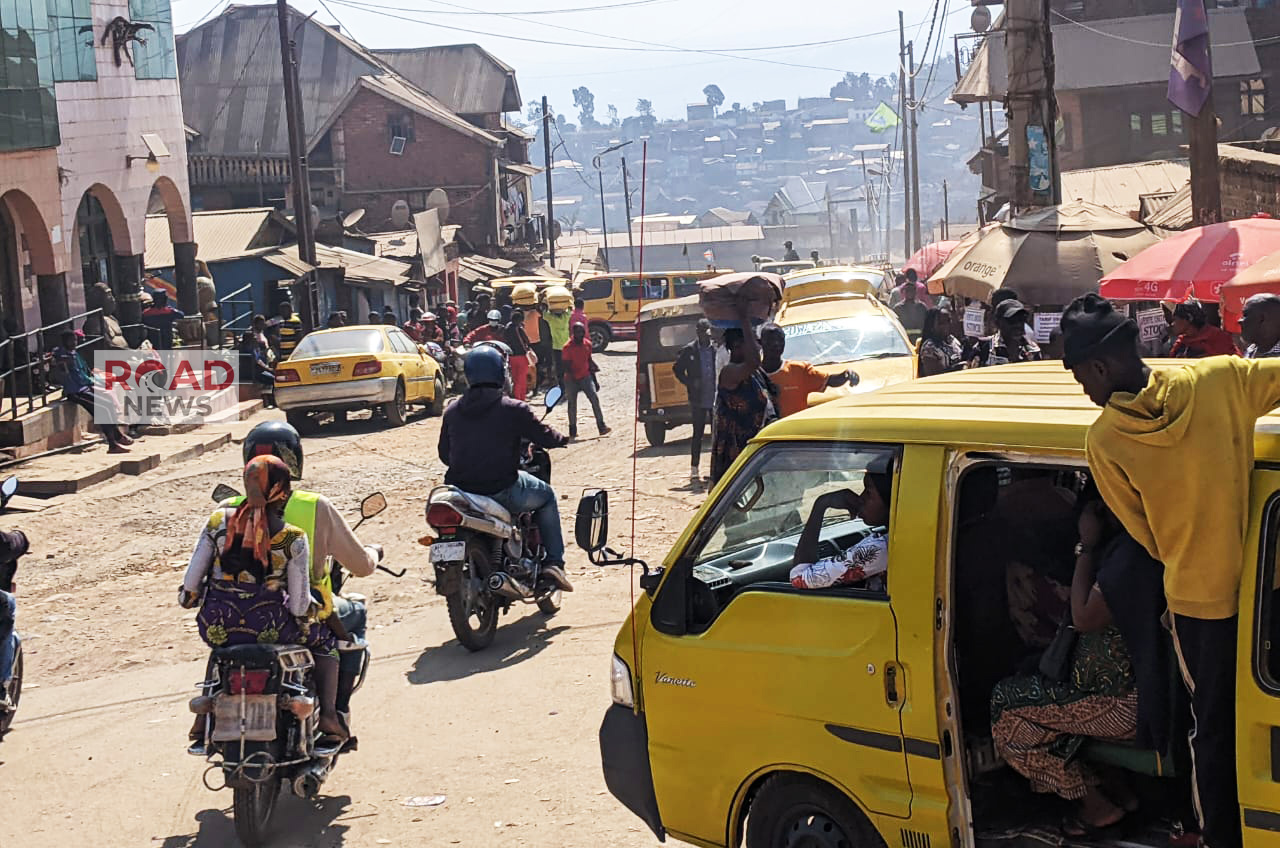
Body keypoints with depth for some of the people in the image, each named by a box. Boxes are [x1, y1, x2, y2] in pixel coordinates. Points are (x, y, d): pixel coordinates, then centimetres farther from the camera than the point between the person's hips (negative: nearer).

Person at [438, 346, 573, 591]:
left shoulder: (452, 411, 4)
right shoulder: (513, 410, -9)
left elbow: (444, 455, 11)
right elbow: (545, 437, 0)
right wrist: (562, 439, 24)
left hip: (460, 490, 4)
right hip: (502, 492, -4)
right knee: (546, 496, 23)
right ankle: (554, 562, 14)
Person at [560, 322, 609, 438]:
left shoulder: (588, 344, 3)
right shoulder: (568, 347, -12)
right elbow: (566, 365, -12)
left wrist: (593, 376, 15)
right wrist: (573, 378, -21)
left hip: (586, 377, 3)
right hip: (571, 379, -3)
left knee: (594, 398, -11)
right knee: (572, 403, 4)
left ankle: (601, 426, -11)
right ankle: (572, 430, 16)